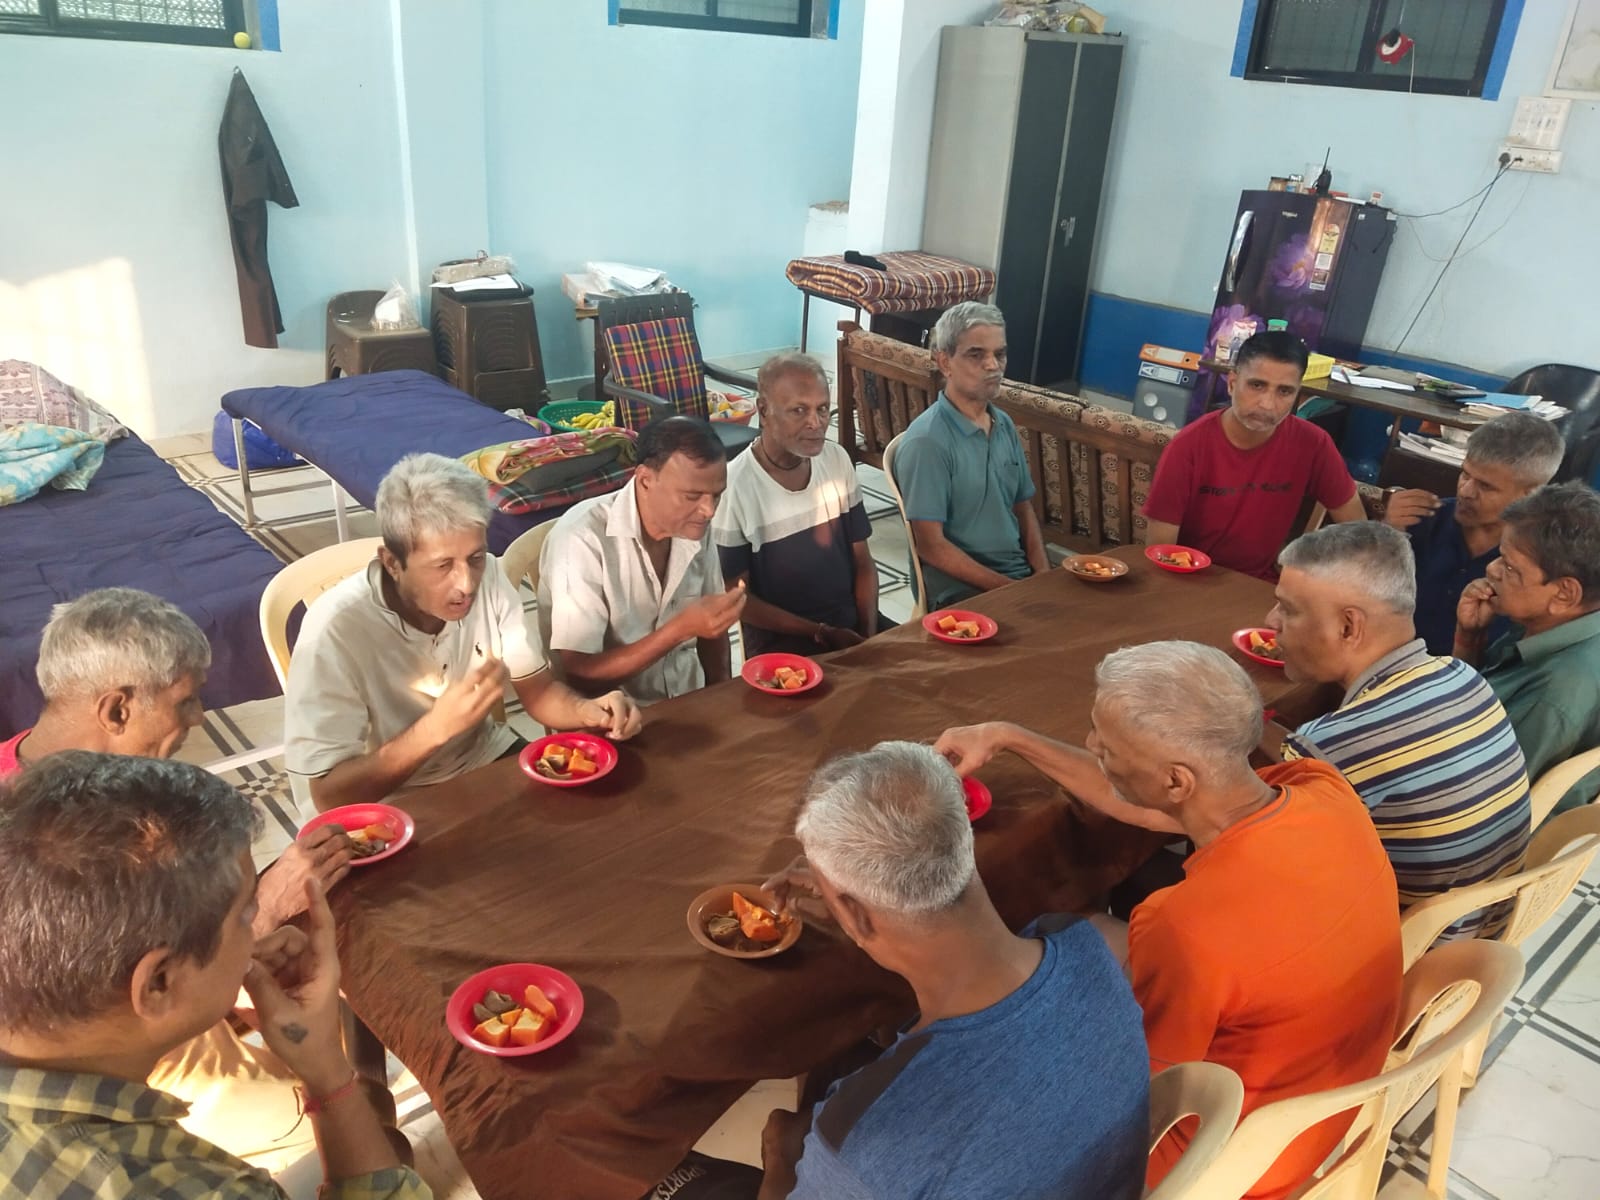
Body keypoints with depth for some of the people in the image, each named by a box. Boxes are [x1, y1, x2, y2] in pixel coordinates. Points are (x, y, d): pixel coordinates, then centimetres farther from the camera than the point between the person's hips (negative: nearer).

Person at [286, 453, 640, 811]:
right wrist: (437, 726, -35)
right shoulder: (336, 629, -25)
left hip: (488, 758, 6)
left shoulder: (488, 577, -11)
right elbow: (329, 795, -23)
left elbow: (537, 689, -1)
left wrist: (586, 710, -22)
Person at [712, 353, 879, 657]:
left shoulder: (837, 460, 1)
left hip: (851, 623, 5)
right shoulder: (733, 487, -16)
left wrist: (869, 633, -7)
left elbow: (862, 560, 7)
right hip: (779, 640, -5)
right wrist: (821, 633, -12)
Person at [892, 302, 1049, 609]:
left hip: (1022, 575, 7)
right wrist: (1007, 588, -17)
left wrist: (1043, 576, -1)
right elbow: (930, 546, -16)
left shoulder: (1004, 425, 8)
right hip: (960, 589, -7)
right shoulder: (927, 441, -15)